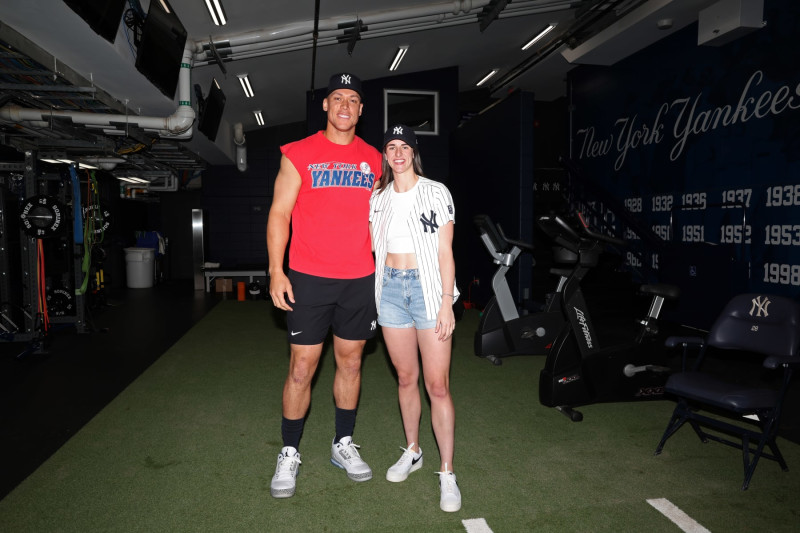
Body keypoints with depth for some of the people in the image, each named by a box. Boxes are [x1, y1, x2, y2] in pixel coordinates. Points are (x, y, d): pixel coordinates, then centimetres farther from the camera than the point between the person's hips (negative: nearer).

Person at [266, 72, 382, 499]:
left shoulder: (373, 160, 11)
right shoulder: (299, 154, 1)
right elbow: (279, 214, -2)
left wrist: (383, 270, 10)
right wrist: (276, 271, -10)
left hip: (360, 280, 3)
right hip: (308, 278, -3)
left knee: (350, 362, 11)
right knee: (302, 367, 2)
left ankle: (343, 445, 28)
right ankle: (289, 455, 19)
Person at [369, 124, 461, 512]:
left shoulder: (436, 193, -2)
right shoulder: (378, 197, 10)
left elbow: (445, 252, -5)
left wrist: (446, 302, -12)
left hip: (428, 288, -4)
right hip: (390, 288, 4)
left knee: (438, 385, -4)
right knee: (405, 378, 13)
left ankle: (447, 474, 7)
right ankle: (412, 452, 31)